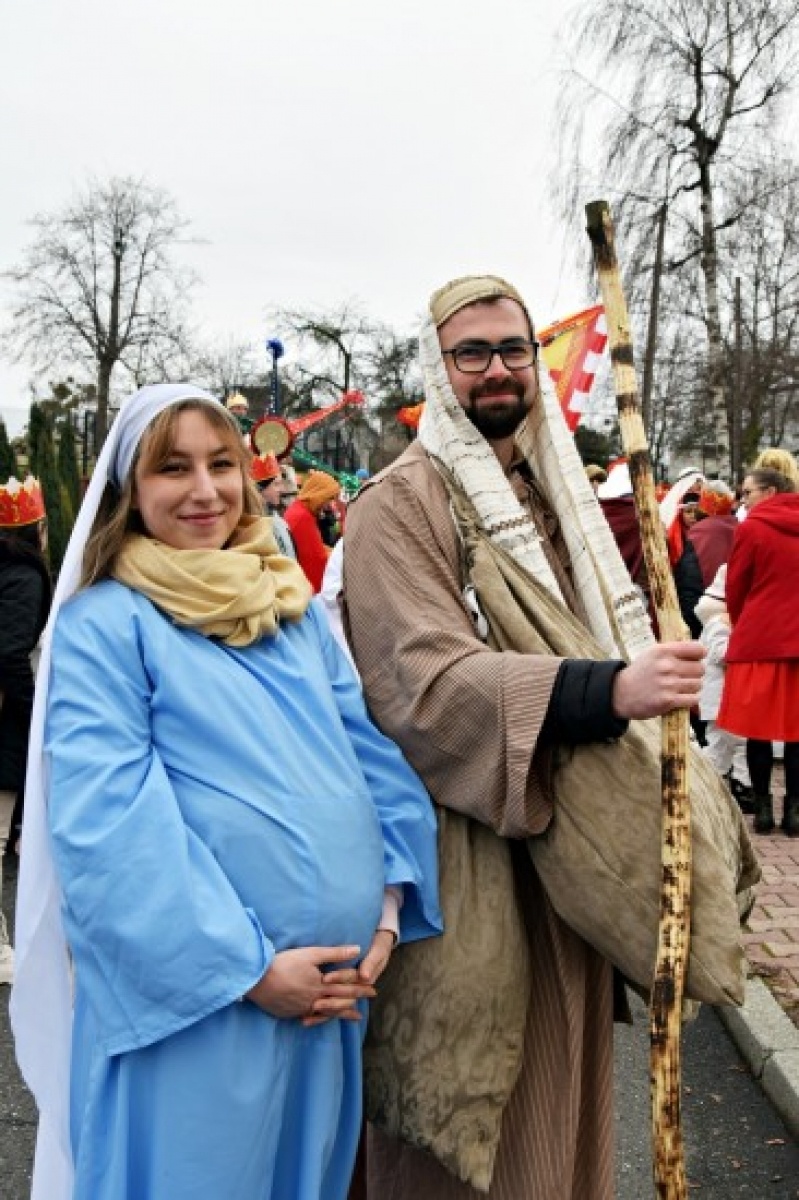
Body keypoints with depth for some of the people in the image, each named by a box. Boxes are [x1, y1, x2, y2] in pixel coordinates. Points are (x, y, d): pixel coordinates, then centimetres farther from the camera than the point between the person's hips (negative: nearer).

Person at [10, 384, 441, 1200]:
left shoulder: (297, 609, 10)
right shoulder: (103, 624, -7)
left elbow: (373, 754, 8)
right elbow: (107, 828, -16)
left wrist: (387, 910, -4)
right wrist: (249, 966, -17)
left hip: (329, 988, 5)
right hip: (196, 999, -5)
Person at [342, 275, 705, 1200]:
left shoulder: (554, 492, 13)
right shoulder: (401, 504, -12)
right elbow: (424, 678, -24)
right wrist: (607, 691, -34)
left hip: (570, 839, 7)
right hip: (468, 842, -7)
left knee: (561, 1055, 19)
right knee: (473, 1125, 4)